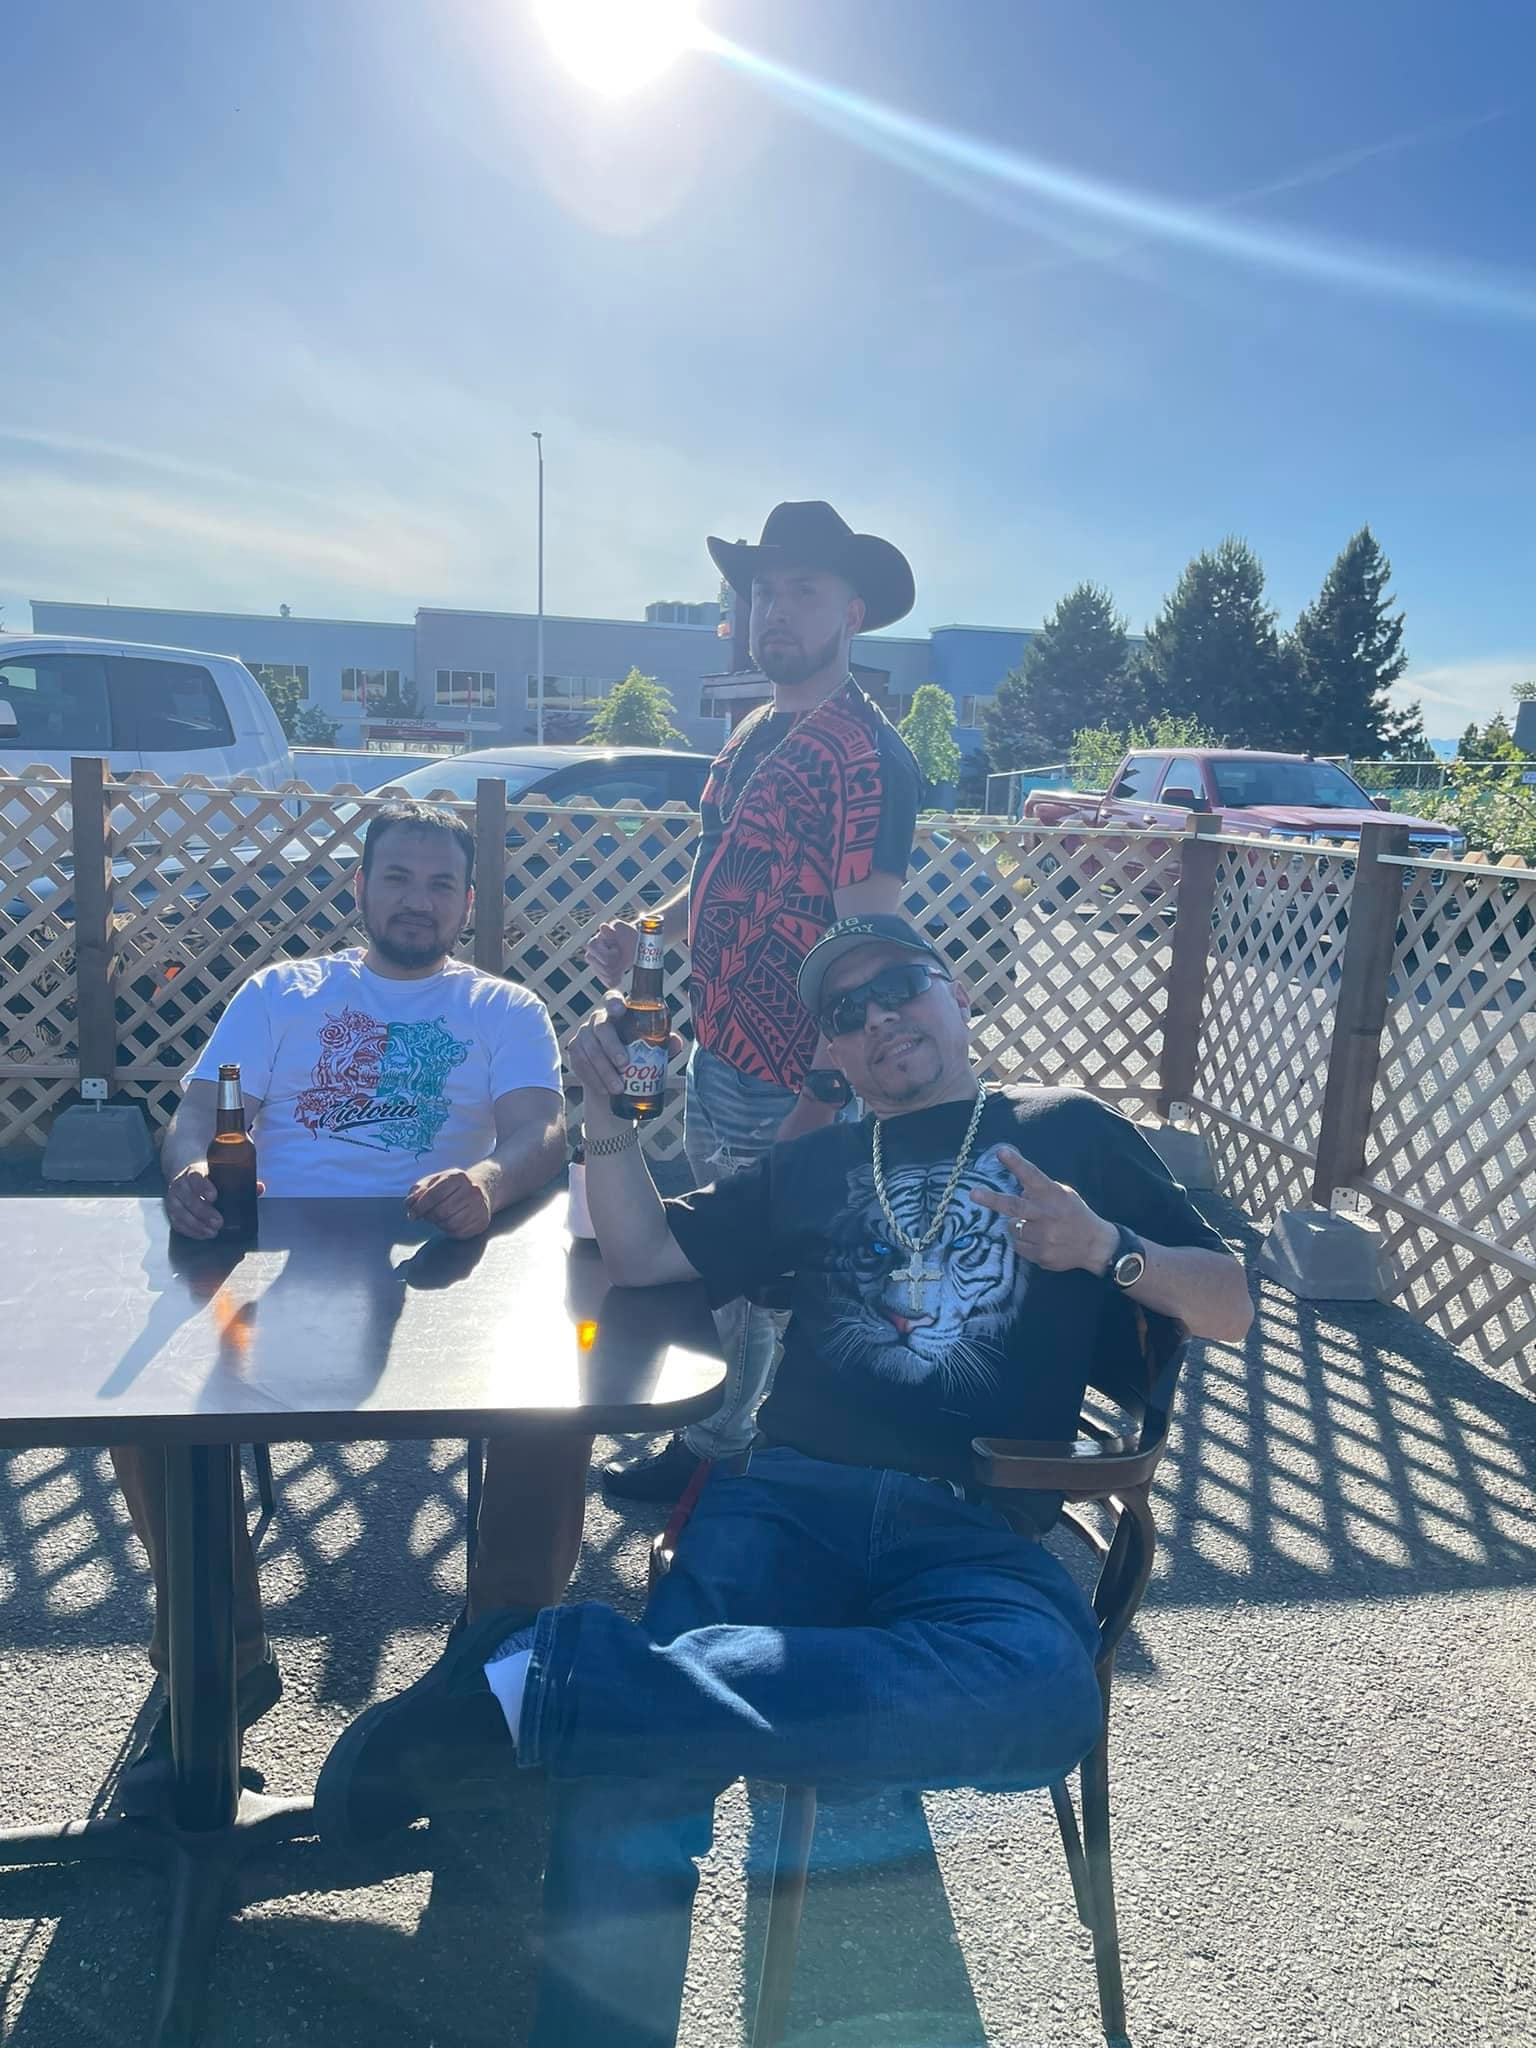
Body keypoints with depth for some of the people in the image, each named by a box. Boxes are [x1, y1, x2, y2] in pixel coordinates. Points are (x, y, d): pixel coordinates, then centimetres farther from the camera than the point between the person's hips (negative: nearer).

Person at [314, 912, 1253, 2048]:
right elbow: (640, 1254, 22)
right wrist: (612, 1111, 7)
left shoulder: (1071, 1131, 20)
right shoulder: (821, 1165, 27)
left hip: (978, 1534, -1)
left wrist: (1109, 1248, -4)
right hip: (792, 1497, 2)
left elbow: (1230, 1308, 16)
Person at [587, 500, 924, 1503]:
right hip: (717, 1050, 9)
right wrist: (647, 930, 4)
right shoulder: (756, 735, 11)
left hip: (789, 1080, -9)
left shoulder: (868, 757, -18)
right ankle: (717, 1431, 44)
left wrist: (825, 1094, -23)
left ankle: (715, 1447, 29)